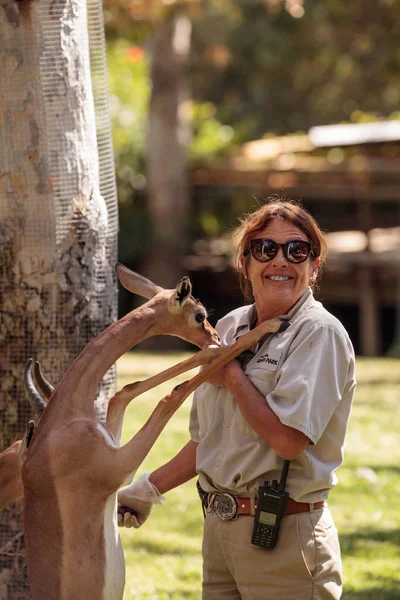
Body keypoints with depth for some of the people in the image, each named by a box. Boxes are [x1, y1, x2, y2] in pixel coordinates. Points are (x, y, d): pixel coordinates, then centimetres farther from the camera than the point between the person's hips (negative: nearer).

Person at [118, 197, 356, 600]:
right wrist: (149, 490, 20)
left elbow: (288, 439, -21)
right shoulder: (230, 329, 12)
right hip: (220, 528, 7)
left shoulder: (320, 333, -10)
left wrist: (232, 376, -9)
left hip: (285, 536, -7)